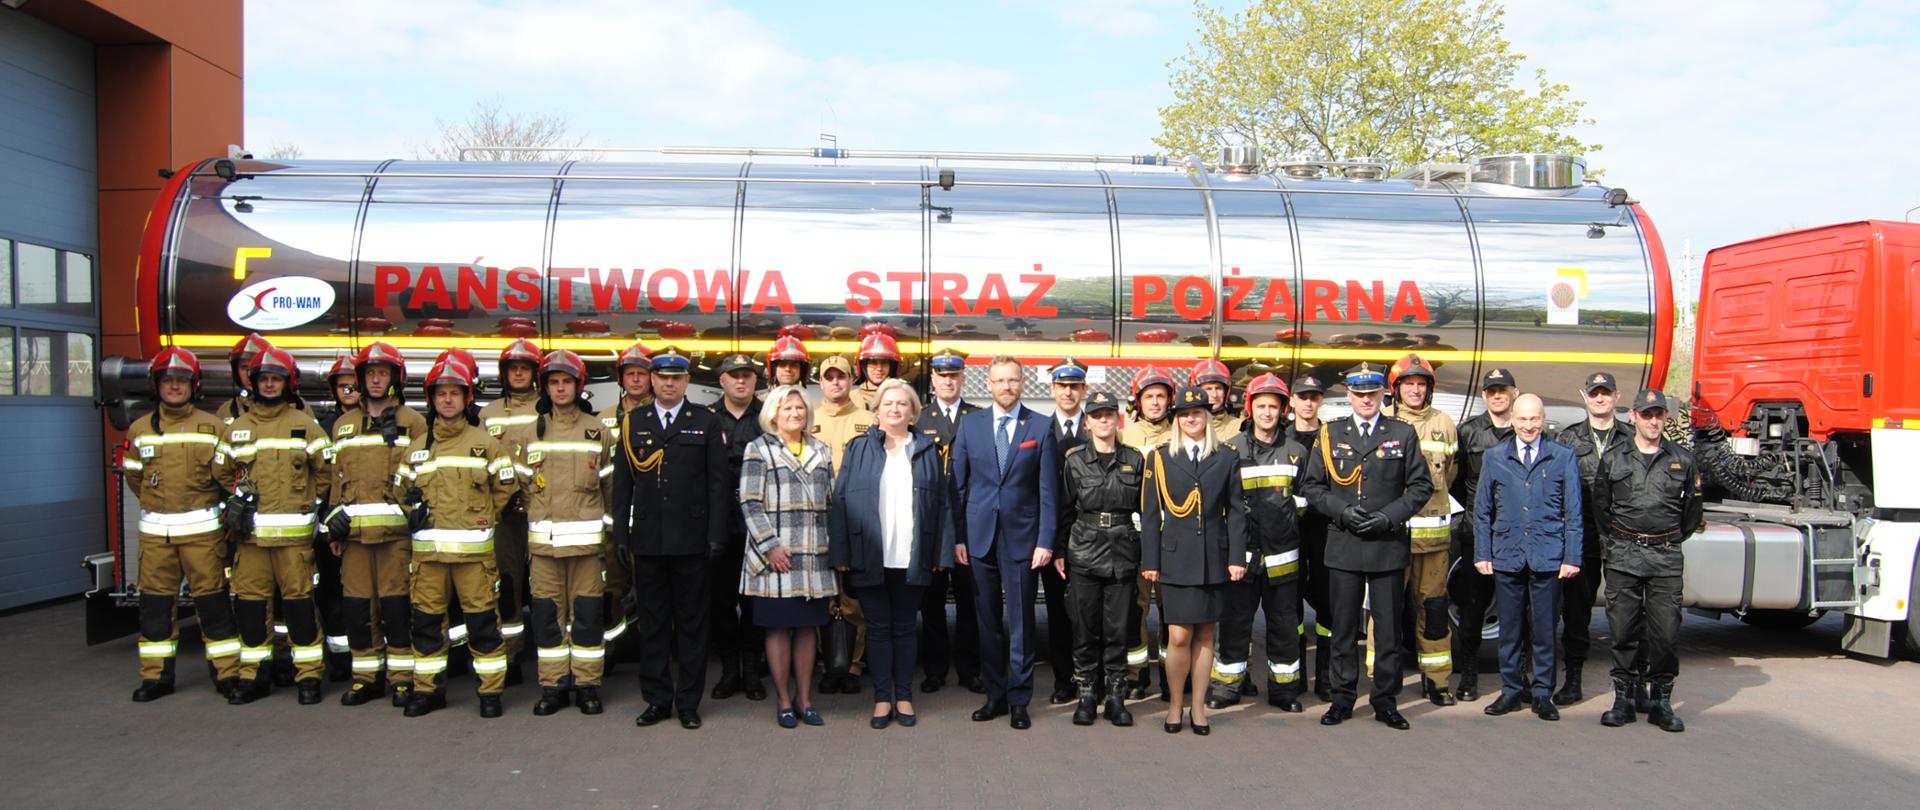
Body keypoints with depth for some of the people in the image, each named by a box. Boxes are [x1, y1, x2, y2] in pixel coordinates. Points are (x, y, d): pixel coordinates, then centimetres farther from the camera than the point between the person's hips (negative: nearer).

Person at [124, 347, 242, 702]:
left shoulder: (211, 427, 1)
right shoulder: (140, 430, 9)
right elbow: (134, 476, 18)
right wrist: (159, 503, 13)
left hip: (202, 529, -3)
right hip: (155, 532, 3)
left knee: (213, 602, -1)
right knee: (155, 603, 7)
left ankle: (228, 674, 4)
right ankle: (156, 676, 16)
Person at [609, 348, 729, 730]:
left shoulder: (706, 422, 4)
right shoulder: (634, 422, 9)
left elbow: (718, 483, 1)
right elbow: (622, 483, 9)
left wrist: (716, 534, -5)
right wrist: (621, 535, 3)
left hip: (691, 540, -2)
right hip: (647, 540, 2)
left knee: (691, 623, 5)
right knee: (652, 623, 8)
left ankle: (688, 702, 13)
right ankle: (657, 699, 18)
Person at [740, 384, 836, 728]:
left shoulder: (821, 451, 14)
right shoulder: (759, 450, -1)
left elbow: (832, 500, 17)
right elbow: (750, 503, -7)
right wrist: (770, 545, -14)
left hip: (815, 556, 4)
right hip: (777, 555, -4)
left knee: (808, 627, 8)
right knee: (779, 628, 2)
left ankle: (804, 699, 17)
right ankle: (783, 701, 12)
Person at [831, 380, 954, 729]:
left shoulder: (927, 451, 8)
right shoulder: (859, 448, 5)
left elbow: (941, 503, 6)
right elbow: (841, 500, 0)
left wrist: (941, 552, -1)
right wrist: (840, 552, -7)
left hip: (911, 558, 1)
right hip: (870, 556, -1)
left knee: (904, 628, 9)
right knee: (878, 628, 6)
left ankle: (904, 696, 18)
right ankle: (882, 697, 15)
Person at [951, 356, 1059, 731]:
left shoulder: (1040, 427, 1)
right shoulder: (970, 424, 5)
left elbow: (1048, 489, 0)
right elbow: (958, 484, 6)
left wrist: (1045, 541, -6)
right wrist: (957, 536, 1)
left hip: (1021, 536, -2)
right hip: (980, 535, 2)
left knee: (1020, 621, 2)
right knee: (988, 620, 8)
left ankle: (1019, 700, 12)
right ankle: (995, 695, 20)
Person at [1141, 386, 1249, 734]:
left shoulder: (1227, 456, 6)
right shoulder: (1160, 457, 4)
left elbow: (1237, 510, 5)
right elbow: (1149, 514, 3)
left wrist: (1237, 557, -2)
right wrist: (1150, 561, -1)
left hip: (1213, 558, 1)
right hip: (1175, 558, -1)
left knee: (1204, 634, 7)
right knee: (1179, 637, -4)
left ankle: (1199, 707, 18)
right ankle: (1175, 704, 14)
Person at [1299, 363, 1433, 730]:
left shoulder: (1403, 434, 6)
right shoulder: (1330, 435, 8)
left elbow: (1421, 486, 4)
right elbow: (1311, 486, 7)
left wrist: (1389, 516, -9)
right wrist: (1341, 510, -9)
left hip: (1388, 546, 0)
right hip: (1343, 547, 1)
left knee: (1388, 628, 5)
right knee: (1343, 628, 6)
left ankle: (1385, 700, 16)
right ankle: (1342, 699, 16)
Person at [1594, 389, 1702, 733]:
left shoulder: (1683, 460, 7)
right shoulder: (1613, 458, 6)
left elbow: (1692, 510, 16)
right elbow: (1600, 507, 13)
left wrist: (1672, 541, 14)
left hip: (1667, 557, 0)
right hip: (1623, 556, 0)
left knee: (1665, 630, -1)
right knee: (1623, 628, 1)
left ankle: (1661, 702, 10)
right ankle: (1623, 699, 10)